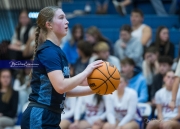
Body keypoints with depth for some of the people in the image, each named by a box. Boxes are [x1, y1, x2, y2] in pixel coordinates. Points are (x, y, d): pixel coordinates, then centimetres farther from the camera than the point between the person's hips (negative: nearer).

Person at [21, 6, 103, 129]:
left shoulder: (57, 51, 16)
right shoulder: (48, 51, -13)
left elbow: (66, 90, 18)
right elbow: (60, 86, -25)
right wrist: (86, 72, -15)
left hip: (50, 119, 10)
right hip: (39, 118, -10)